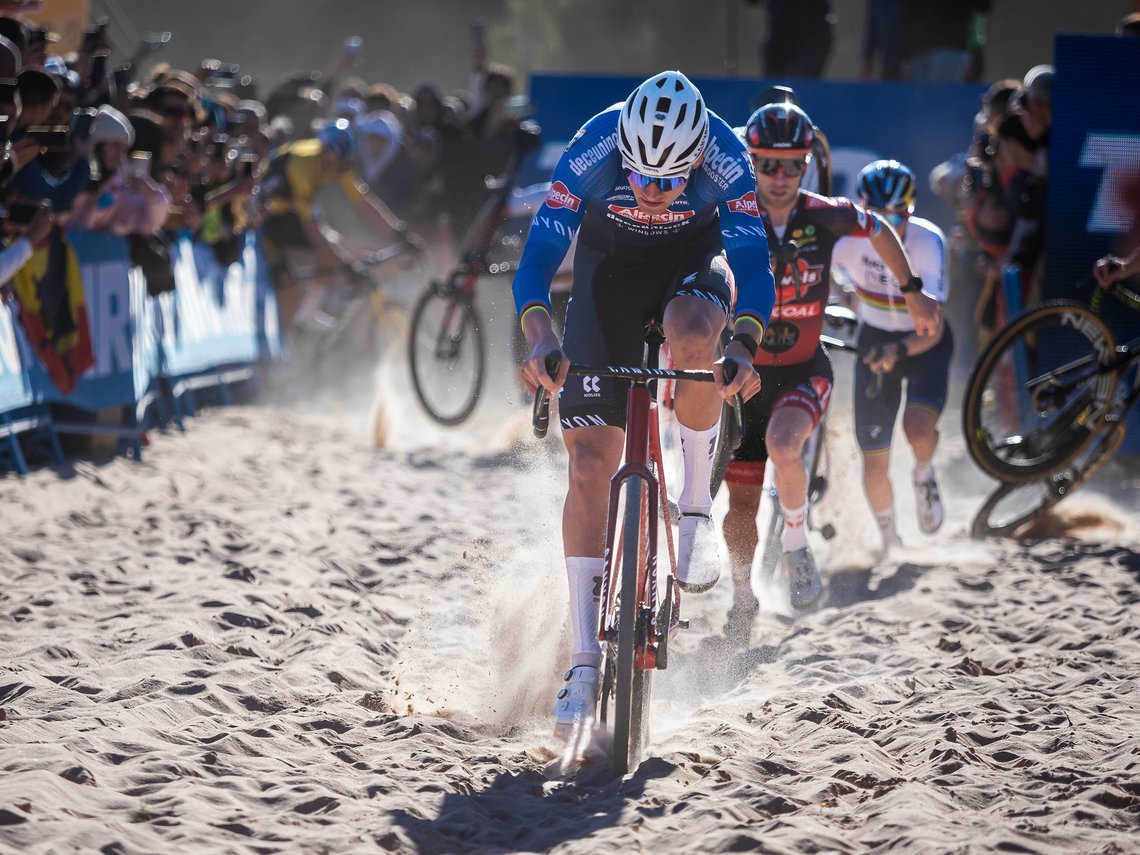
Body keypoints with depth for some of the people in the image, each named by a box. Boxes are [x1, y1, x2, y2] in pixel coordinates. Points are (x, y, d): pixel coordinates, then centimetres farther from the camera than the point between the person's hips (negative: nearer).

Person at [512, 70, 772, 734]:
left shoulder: (725, 157, -30)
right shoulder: (593, 150, -30)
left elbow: (754, 264, -32)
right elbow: (538, 257, -30)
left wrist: (745, 346, -49)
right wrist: (540, 336, -47)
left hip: (694, 259, 0)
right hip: (610, 264, 0)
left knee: (693, 331, -39)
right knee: (590, 458, -10)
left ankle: (697, 505, -17)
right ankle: (585, 660, -7)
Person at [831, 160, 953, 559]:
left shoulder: (928, 242, -29)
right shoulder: (848, 237, -23)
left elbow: (932, 330, -32)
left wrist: (899, 349, -50)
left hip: (923, 341, -2)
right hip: (875, 339, 2)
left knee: (918, 428, -30)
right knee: (874, 463, -1)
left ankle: (924, 474, 7)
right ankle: (890, 543, 27)